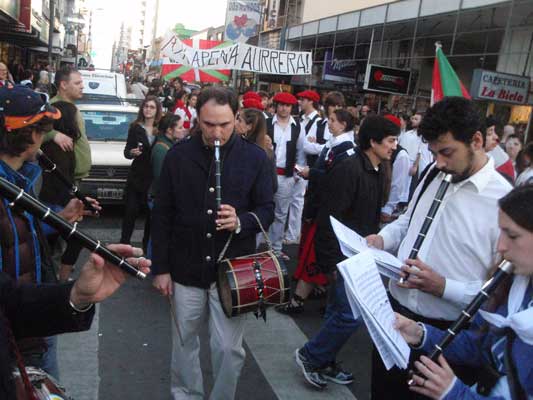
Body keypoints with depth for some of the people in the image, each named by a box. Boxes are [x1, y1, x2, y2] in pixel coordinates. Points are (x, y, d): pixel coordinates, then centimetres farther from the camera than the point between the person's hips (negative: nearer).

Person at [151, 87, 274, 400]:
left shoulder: (255, 158, -4)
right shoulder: (178, 155, -2)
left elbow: (267, 209, 1)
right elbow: (162, 215, 2)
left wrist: (241, 222, -22)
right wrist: (161, 267, 1)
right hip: (186, 269, 2)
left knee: (229, 348, 6)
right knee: (185, 343, 16)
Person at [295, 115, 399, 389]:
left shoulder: (376, 171, 8)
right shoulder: (348, 169, -19)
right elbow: (329, 218, -22)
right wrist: (335, 261, -20)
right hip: (341, 255, -9)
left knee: (340, 311, 17)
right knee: (351, 313, -8)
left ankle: (325, 363, 32)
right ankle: (309, 355, 12)